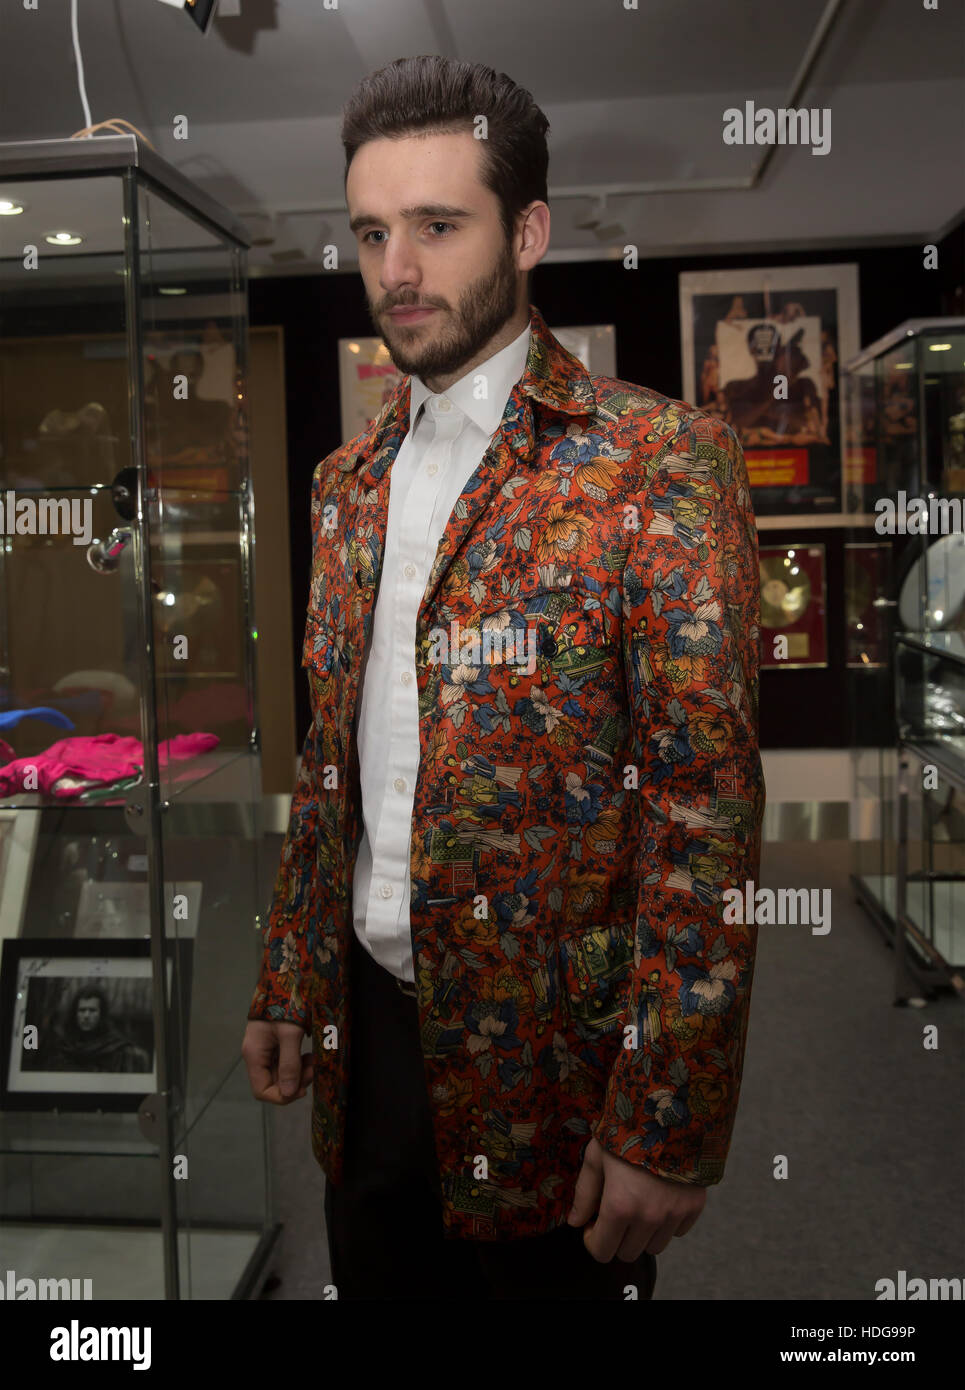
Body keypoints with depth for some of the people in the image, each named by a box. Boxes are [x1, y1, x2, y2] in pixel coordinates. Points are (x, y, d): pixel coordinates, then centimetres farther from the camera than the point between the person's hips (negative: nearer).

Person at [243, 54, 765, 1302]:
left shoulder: (660, 462, -14)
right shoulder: (350, 482, 8)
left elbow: (708, 814, -17)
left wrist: (665, 1130, -18)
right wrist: (285, 986, 13)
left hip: (553, 1061, -5)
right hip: (368, 1036, 6)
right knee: (376, 1281, 22)